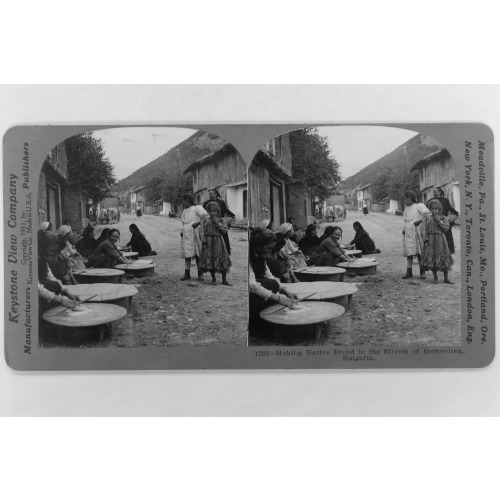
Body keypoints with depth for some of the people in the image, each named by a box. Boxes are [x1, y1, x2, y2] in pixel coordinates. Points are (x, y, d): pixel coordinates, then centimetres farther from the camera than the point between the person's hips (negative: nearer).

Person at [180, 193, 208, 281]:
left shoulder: (197, 208, -3)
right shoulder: (184, 211, 19)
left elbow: (206, 216, -15)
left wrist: (198, 223, -15)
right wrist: (182, 231, 9)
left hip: (194, 234, -6)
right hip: (186, 235, 6)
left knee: (197, 255, -3)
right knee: (187, 255, 4)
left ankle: (200, 274, 4)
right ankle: (187, 274, 8)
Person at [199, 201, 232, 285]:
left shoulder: (221, 220, 6)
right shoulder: (205, 219, 4)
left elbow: (225, 230, -5)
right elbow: (201, 230, 0)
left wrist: (217, 223, -11)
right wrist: (203, 241, -9)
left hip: (219, 242, 1)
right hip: (208, 242, -1)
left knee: (223, 260, 2)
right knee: (209, 260, 2)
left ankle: (224, 280, 14)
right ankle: (213, 279, 18)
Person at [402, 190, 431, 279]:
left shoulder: (419, 206, -4)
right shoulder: (406, 209, 18)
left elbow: (427, 214, -15)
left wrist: (420, 221, -14)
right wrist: (404, 229, 9)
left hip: (417, 231, -6)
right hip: (408, 233, 6)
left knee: (419, 252, -1)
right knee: (409, 253, 4)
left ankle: (422, 272, 6)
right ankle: (409, 272, 8)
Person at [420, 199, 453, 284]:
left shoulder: (443, 218, 7)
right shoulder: (427, 217, 2)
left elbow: (446, 227, -4)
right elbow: (423, 229, -2)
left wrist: (439, 221, -13)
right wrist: (425, 240, -10)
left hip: (441, 240, 1)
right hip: (430, 240, -1)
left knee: (445, 258, 2)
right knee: (431, 258, 1)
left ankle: (446, 278, 15)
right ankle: (435, 278, 15)